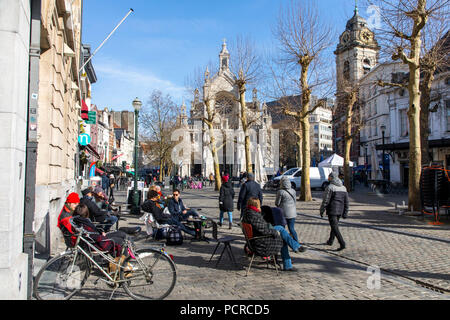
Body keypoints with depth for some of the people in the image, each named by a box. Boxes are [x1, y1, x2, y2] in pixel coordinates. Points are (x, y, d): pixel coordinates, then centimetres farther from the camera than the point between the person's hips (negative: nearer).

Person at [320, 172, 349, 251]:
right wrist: (345, 213, 14)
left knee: (335, 227, -6)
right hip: (340, 211, 7)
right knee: (334, 225, 20)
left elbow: (325, 200, -13)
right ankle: (330, 241, 32)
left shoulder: (330, 187, -12)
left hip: (332, 210, -7)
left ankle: (342, 244, -15)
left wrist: (322, 210, -4)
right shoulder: (344, 188, 9)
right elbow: (346, 202, 10)